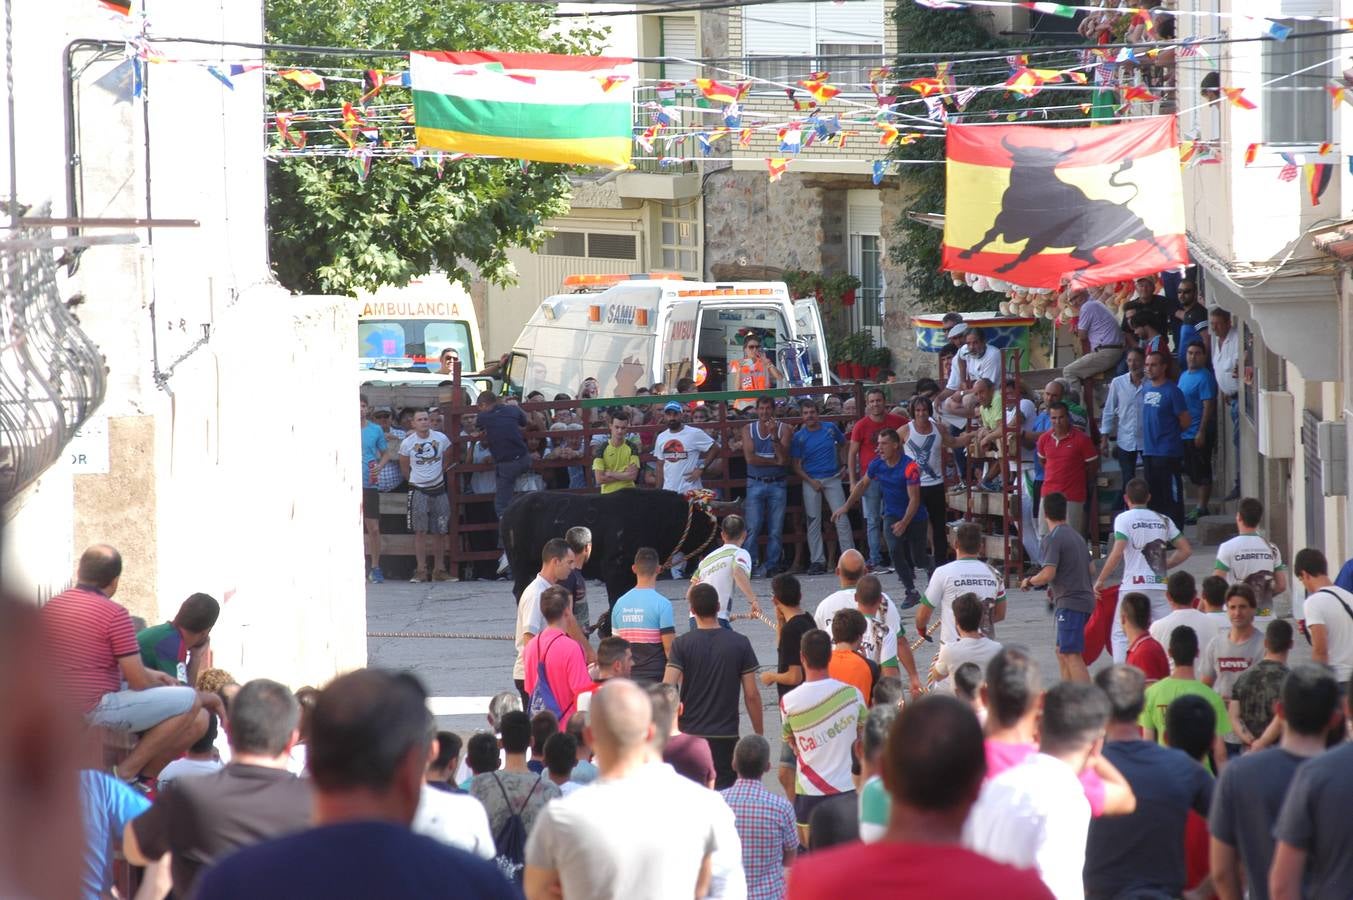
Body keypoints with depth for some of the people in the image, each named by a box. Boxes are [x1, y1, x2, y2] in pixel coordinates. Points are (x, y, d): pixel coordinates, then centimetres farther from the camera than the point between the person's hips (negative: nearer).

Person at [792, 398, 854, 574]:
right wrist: (811, 481, -12)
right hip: (811, 481, -1)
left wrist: (842, 466, 10)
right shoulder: (799, 437, 0)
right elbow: (796, 466, 1)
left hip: (832, 478, 1)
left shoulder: (830, 428, 3)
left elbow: (843, 444, 20)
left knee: (842, 518, -5)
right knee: (813, 522, -1)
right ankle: (817, 561, 3)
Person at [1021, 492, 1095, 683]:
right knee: (1062, 651, 17)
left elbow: (1048, 574, -20)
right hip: (1084, 598, 9)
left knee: (1072, 655, -13)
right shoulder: (1076, 535, 16)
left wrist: (1029, 581, 0)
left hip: (1070, 603, -9)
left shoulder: (1052, 538, -11)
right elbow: (1091, 571, 23)